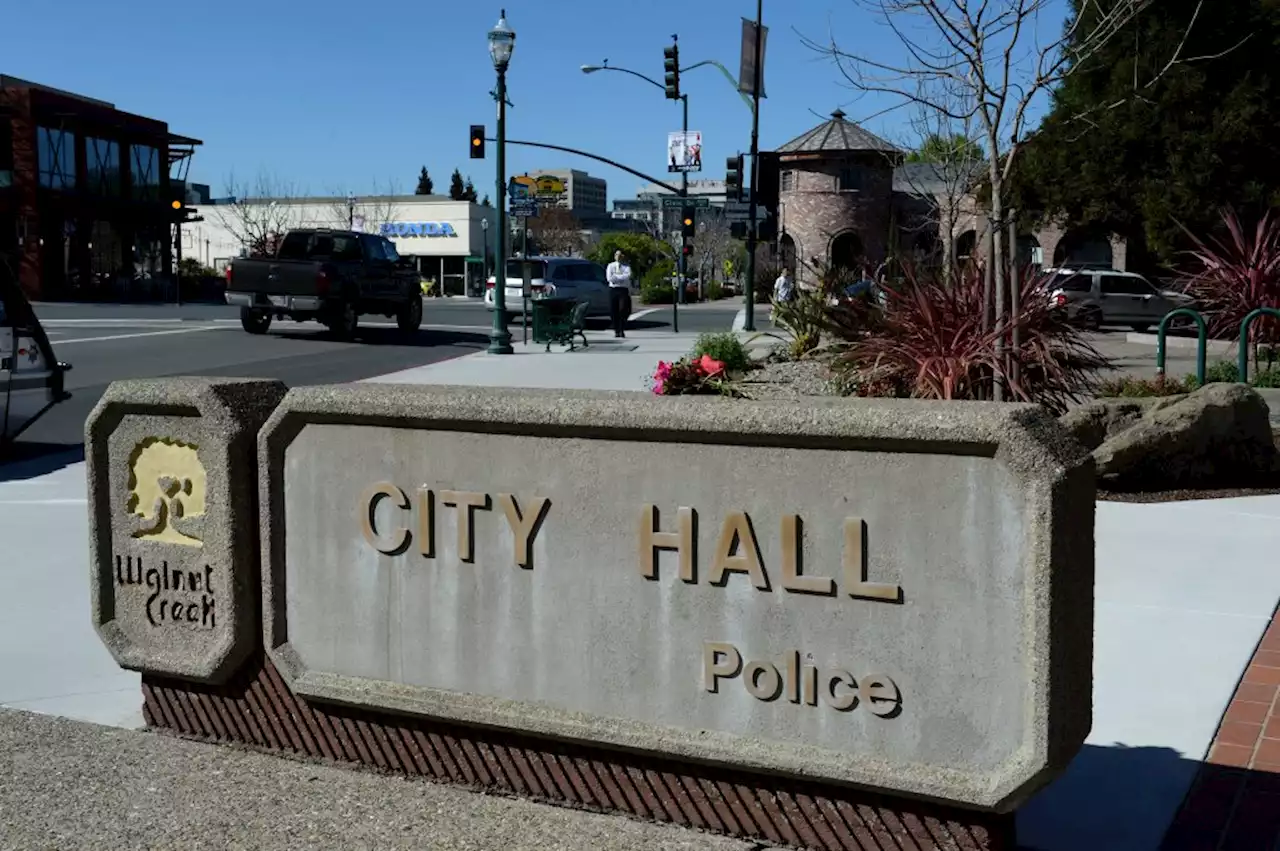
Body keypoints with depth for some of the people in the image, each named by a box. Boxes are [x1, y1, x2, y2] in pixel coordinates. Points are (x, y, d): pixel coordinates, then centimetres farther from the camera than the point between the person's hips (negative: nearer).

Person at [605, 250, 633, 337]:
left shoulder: (626, 266, 9)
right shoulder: (610, 266, 11)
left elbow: (628, 276, -11)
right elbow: (609, 278, -4)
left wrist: (616, 276, -10)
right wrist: (621, 277, -5)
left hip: (623, 289, -1)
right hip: (613, 289, 1)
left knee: (623, 310, -10)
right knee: (613, 311, -1)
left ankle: (622, 330, 0)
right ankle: (616, 331, 8)